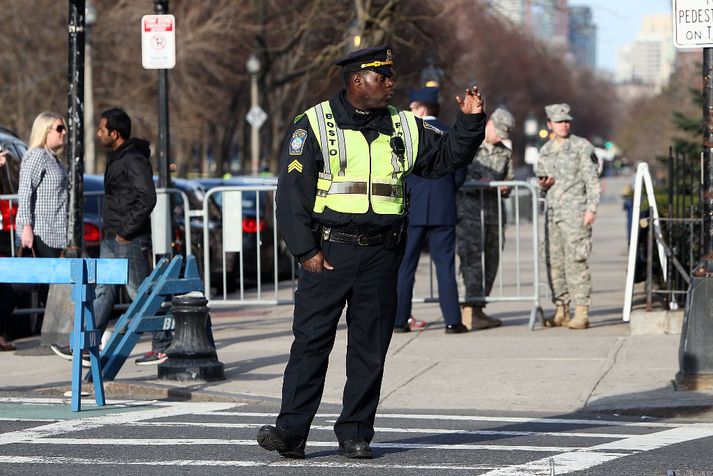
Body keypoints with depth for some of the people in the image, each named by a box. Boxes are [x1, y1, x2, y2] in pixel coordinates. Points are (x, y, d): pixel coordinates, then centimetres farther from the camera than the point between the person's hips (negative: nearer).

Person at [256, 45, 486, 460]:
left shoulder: (403, 128, 11)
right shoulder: (314, 125, -1)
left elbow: (449, 155, 19)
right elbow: (292, 192, -4)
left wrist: (472, 122, 2)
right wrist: (306, 251, -10)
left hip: (381, 255, 4)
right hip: (329, 251, -4)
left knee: (370, 348, 5)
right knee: (311, 341, -5)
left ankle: (356, 433, 12)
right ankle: (291, 432, -4)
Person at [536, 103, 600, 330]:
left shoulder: (581, 147, -1)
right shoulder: (545, 151, 16)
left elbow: (592, 180, -3)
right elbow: (540, 177, 26)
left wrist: (591, 208, -12)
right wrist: (543, 183, 2)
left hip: (575, 211, -6)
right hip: (553, 211, 6)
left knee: (575, 261, -11)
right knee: (554, 262, 4)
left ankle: (581, 313, -12)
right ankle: (560, 310, 11)